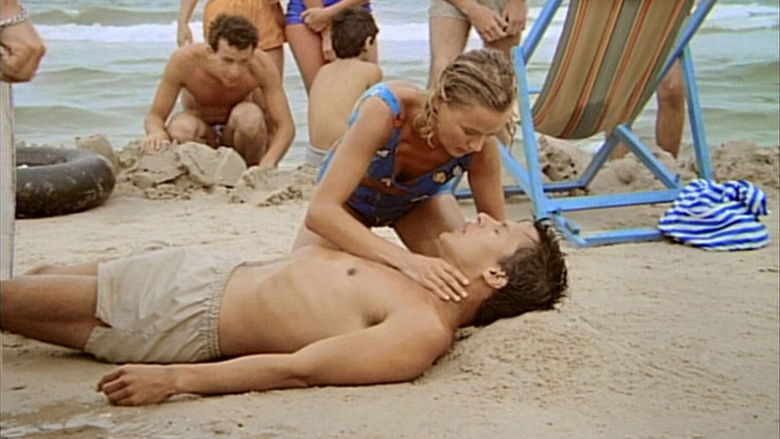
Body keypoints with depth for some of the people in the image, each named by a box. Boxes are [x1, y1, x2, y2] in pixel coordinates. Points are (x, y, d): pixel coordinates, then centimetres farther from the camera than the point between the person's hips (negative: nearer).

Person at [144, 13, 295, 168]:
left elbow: (286, 126, -26)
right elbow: (154, 117, -20)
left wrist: (267, 164, -46)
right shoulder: (184, 61, -29)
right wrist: (157, 132, -46)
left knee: (249, 116, -34)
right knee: (181, 126, -33)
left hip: (244, 131, 0)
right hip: (201, 132, 0)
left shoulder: (262, 65, -29)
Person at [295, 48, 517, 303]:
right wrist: (406, 260, -60)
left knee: (464, 279, -21)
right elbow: (320, 212, -49)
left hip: (420, 198, 2)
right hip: (353, 197, -1)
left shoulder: (481, 145, -34)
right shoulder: (384, 110, -44)